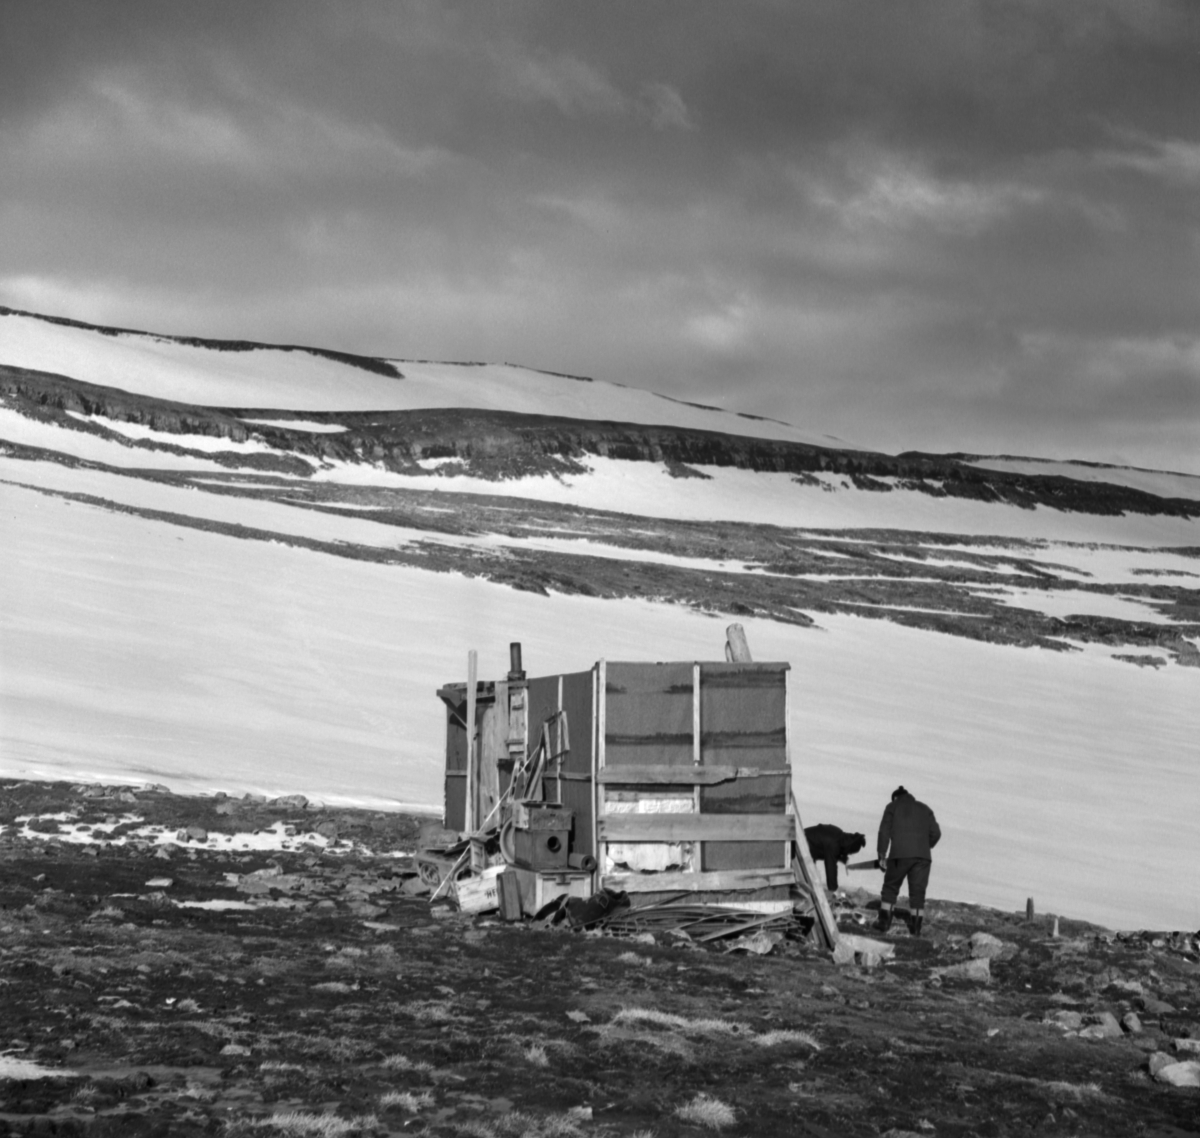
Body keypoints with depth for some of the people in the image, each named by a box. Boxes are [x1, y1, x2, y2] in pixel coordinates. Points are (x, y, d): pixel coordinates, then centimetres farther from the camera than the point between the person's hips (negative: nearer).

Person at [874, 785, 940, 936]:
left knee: (890, 887, 11)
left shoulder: (892, 806, 13)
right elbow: (935, 833, 12)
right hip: (922, 856, 2)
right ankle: (915, 926, 2)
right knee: (918, 891, 6)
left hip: (900, 855, -2)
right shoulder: (924, 809, 21)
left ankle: (884, 922, 9)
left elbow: (884, 831, 1)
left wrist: (882, 856, -1)